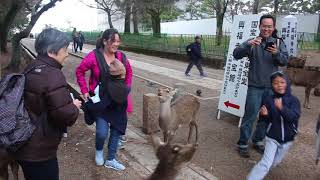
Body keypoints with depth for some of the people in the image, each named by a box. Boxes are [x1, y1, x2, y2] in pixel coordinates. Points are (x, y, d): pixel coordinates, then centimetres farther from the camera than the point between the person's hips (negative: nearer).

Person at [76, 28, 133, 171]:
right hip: (100, 100, -4)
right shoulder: (94, 56, -15)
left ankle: (111, 160, 32)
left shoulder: (120, 56, -4)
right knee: (102, 132, -10)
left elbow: (129, 71, 14)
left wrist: (127, 87, 6)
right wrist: (85, 91, -7)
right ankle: (99, 150, 29)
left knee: (117, 129, 11)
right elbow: (80, 71, -4)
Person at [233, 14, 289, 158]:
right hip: (255, 86, -4)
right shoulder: (252, 43, -4)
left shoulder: (279, 43, 5)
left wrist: (277, 53, -27)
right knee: (250, 116, -3)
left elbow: (285, 61, -6)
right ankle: (242, 144, 10)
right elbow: (236, 55, -17)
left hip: (272, 87, 4)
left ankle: (258, 141, 31)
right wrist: (248, 44, -36)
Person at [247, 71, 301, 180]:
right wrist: (264, 115, -25)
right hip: (272, 136, -1)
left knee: (274, 163, 18)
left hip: (287, 138, 2)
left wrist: (282, 108, -40)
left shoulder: (293, 100, -10)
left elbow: (294, 117, -25)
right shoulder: (268, 99, -10)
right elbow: (266, 120, -3)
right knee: (266, 164, -12)